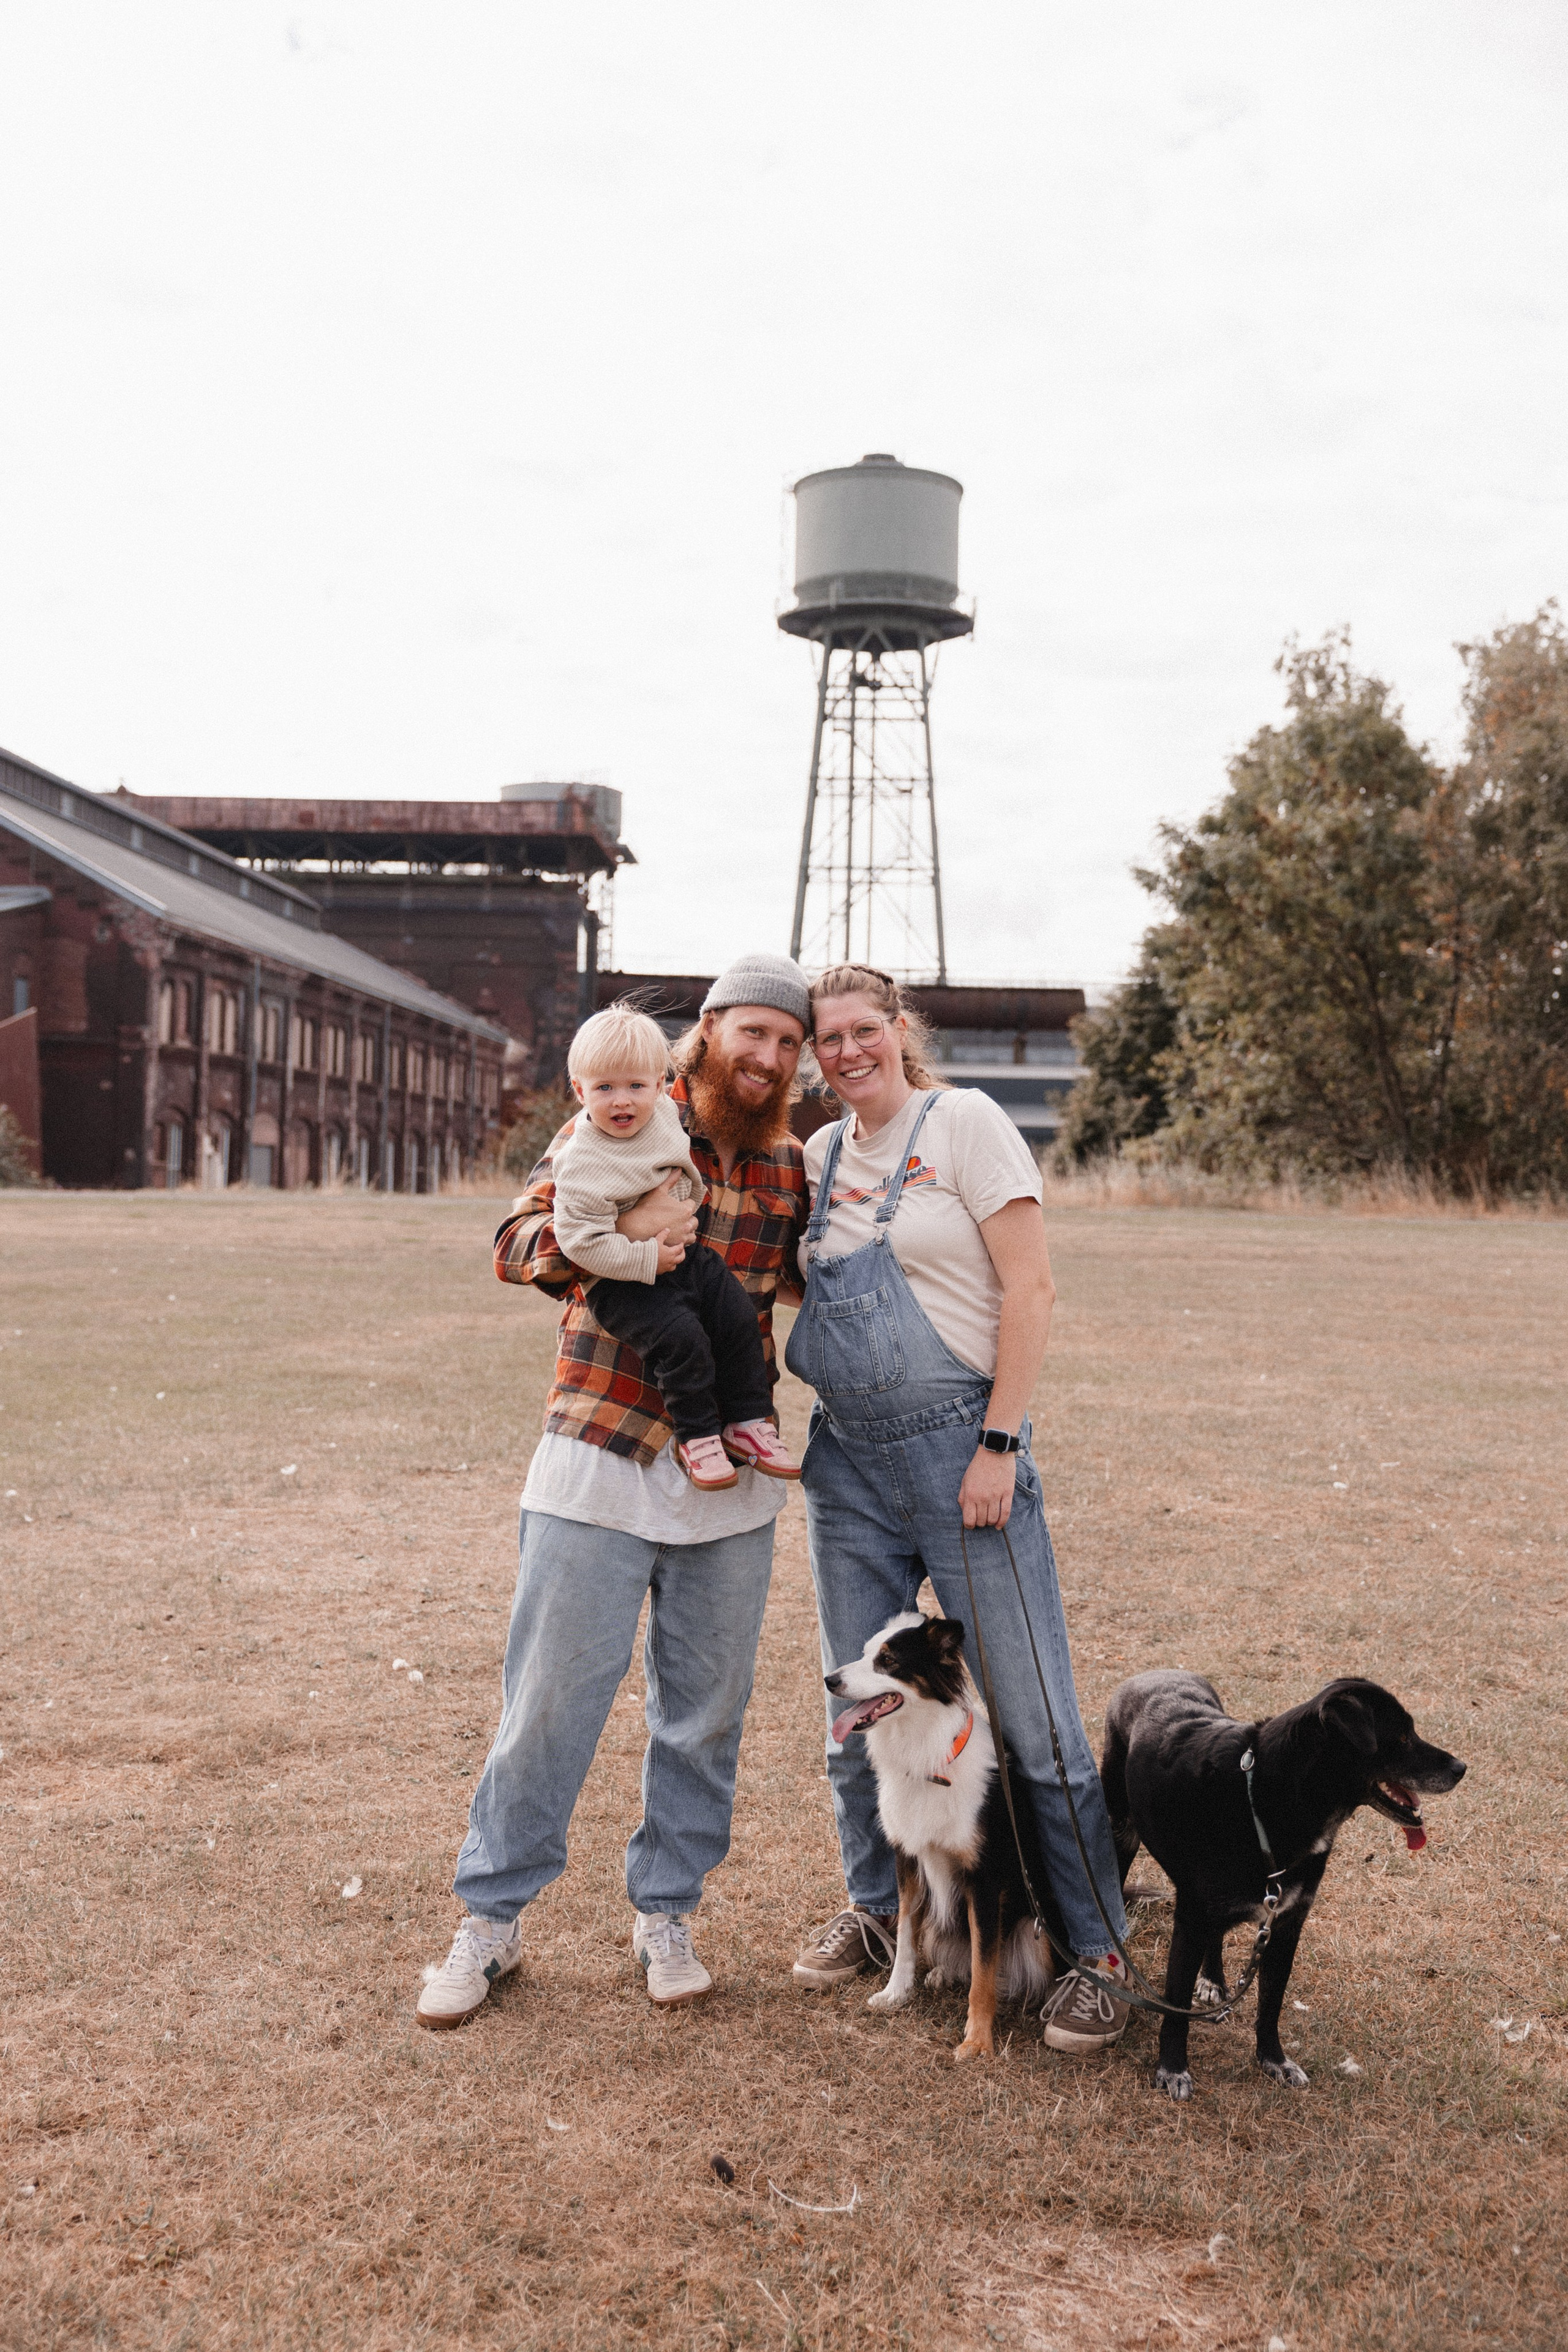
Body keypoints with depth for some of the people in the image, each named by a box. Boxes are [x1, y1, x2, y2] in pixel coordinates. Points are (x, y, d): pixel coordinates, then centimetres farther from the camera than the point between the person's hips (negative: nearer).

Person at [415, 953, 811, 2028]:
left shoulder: (792, 1166, 7)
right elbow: (517, 1244, -10)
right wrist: (615, 1226, -28)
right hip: (598, 1461, -3)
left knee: (707, 1707, 11)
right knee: (551, 1695, 3)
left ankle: (666, 1913, 28)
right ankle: (492, 1918, 20)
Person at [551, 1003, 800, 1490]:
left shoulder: (664, 1112, 0)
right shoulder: (583, 1166, -22)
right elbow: (582, 1241, -25)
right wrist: (647, 1259, -24)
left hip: (684, 1256, 7)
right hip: (621, 1283, -7)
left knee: (739, 1317, -5)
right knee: (681, 1336, -26)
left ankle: (747, 1423, 7)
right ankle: (696, 1436, -9)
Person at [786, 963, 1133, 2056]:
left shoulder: (965, 1122, -6)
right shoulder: (818, 1155, 11)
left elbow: (1032, 1288, -11)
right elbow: (787, 1284, 23)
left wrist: (999, 1446, -15)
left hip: (959, 1449, -6)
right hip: (847, 1461, 6)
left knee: (1034, 1718, -2)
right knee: (857, 1713, 14)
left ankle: (1098, 1950, 11)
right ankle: (874, 1909, 33)